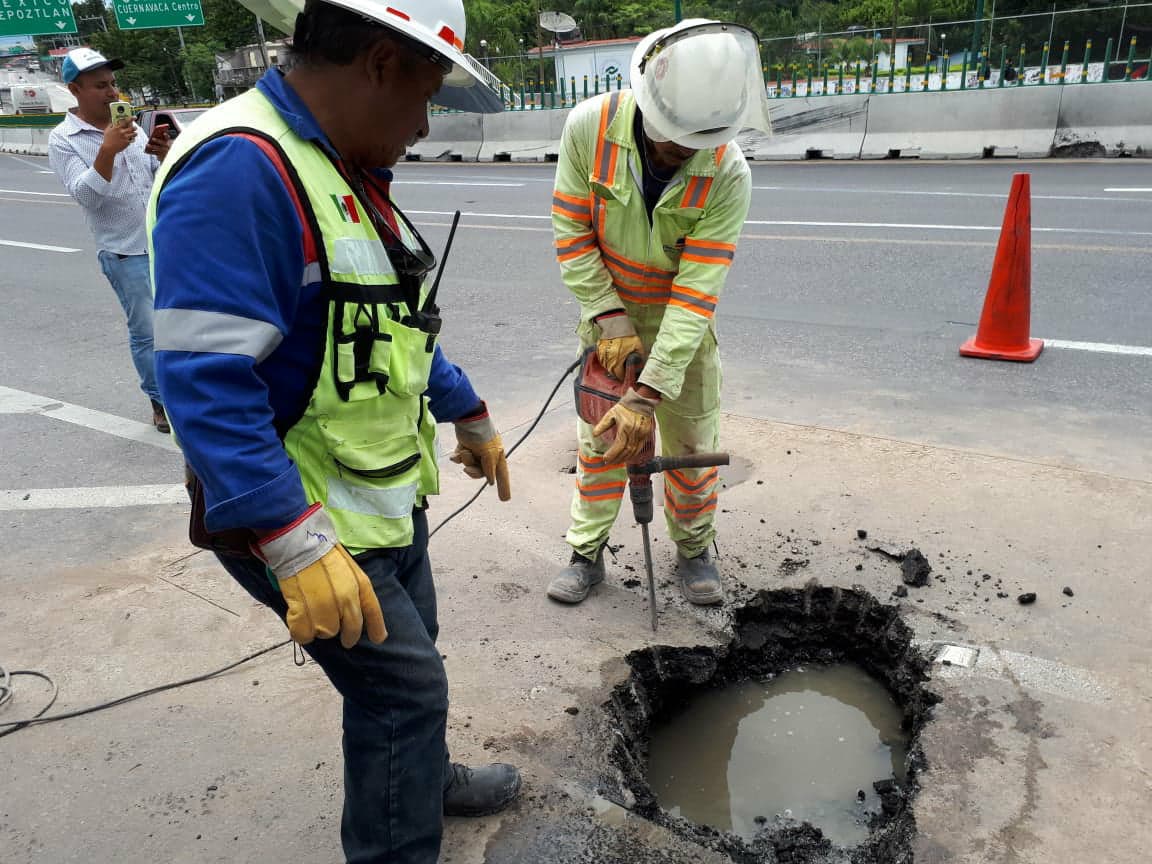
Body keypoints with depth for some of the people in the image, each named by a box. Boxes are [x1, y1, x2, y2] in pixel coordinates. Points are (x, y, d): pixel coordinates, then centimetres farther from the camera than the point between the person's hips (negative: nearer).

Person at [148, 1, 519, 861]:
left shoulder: (352, 170, 8)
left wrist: (470, 414, 24)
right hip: (301, 520, -10)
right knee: (405, 685, 0)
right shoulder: (239, 168, -25)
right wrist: (298, 546, -34)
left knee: (408, 657, 24)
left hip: (387, 495, 10)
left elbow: (398, 324, 18)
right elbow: (206, 379, -31)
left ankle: (418, 781, 49)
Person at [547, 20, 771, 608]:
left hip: (681, 318, 0)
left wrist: (648, 392, -32)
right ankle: (586, 553, 22)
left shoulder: (728, 175, -26)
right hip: (608, 311, 1)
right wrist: (609, 319, -20)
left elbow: (697, 290, -28)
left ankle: (694, 550, 29)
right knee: (600, 438, 5)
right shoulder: (590, 127, -24)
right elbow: (571, 232, -14)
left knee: (693, 444, 6)